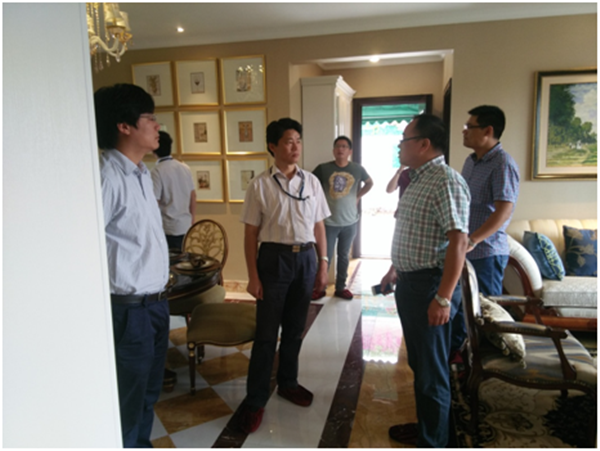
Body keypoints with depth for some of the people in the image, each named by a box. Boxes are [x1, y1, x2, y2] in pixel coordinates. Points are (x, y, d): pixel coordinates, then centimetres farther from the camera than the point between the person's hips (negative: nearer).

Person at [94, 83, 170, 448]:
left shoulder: (143, 173, 10)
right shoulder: (108, 176, -20)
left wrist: (159, 293, 17)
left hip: (157, 302, 9)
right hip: (130, 308, -9)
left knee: (149, 392, 24)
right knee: (128, 400, 11)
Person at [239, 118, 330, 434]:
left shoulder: (311, 182, 5)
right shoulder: (260, 185, -6)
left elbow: (319, 226, 9)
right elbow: (251, 234, -5)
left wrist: (322, 264, 6)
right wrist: (253, 275, -8)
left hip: (306, 258, 4)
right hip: (274, 258, -3)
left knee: (295, 328, 16)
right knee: (267, 332, 4)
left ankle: (288, 383, 38)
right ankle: (255, 400, 20)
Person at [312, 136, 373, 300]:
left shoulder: (358, 169, -1)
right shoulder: (323, 168, -8)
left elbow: (370, 183, 17)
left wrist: (358, 196, 6)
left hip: (350, 222, 2)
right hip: (329, 222, -2)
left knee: (344, 256, 13)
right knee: (325, 256, 4)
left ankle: (341, 287, 27)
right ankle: (320, 288, 19)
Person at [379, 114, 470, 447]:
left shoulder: (446, 181, -18)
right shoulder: (418, 180, 12)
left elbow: (458, 242, -24)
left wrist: (443, 298, -26)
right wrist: (396, 269, 25)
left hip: (430, 285, -10)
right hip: (409, 282, 10)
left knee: (433, 370, 5)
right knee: (418, 363, 21)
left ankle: (432, 443, 22)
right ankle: (425, 426, 39)